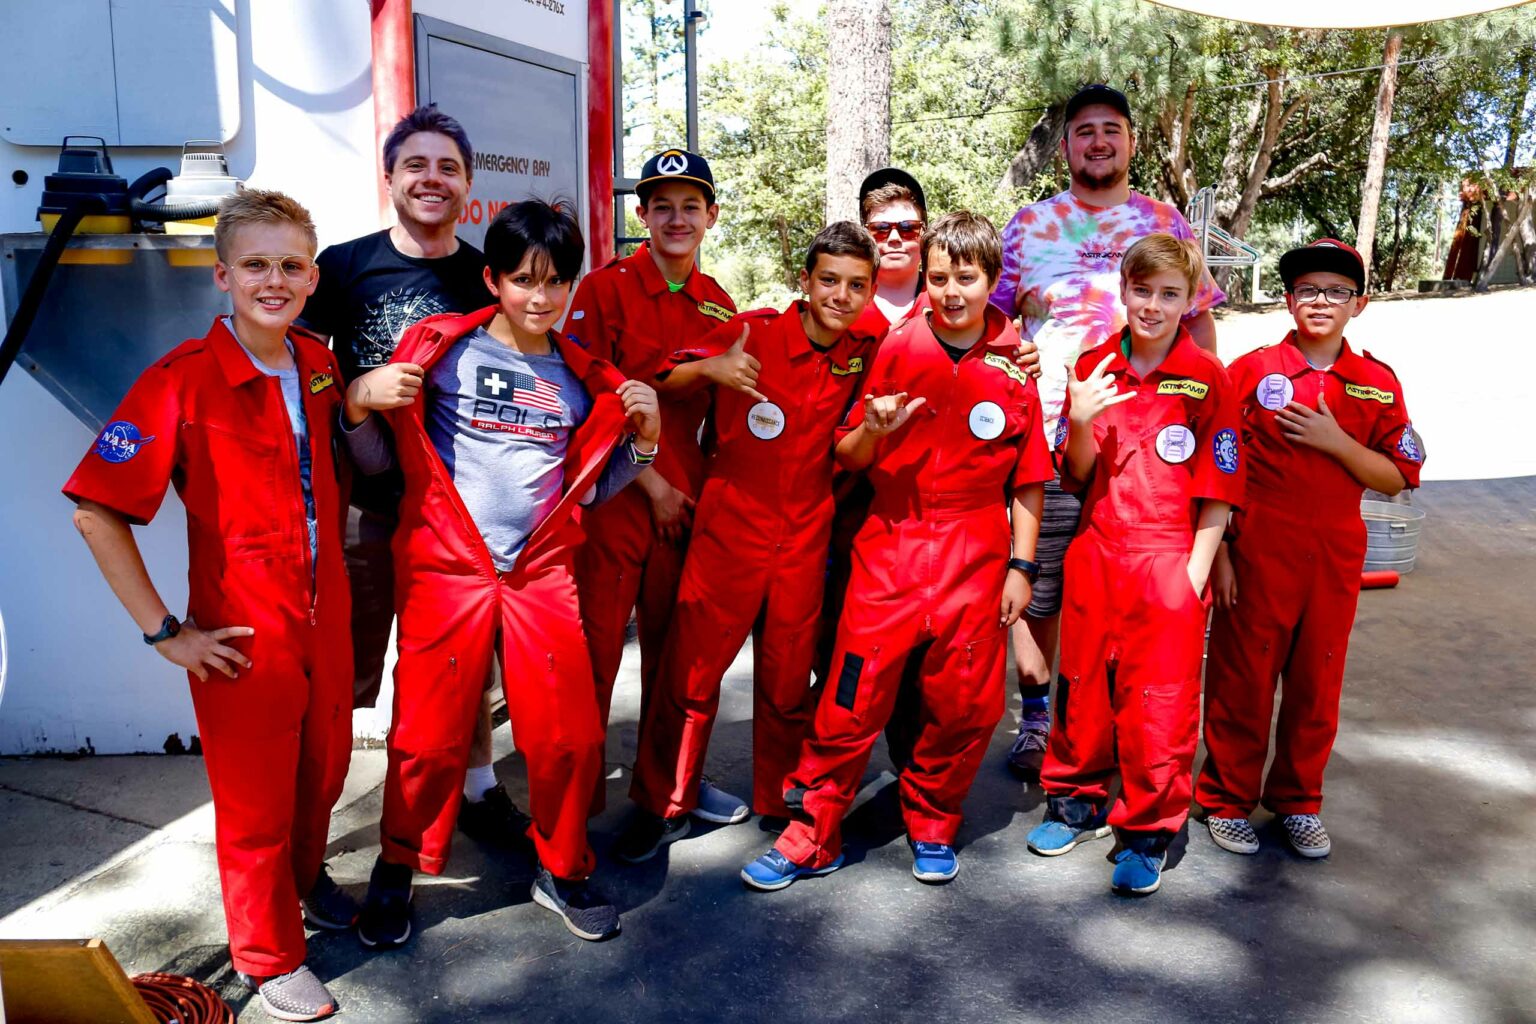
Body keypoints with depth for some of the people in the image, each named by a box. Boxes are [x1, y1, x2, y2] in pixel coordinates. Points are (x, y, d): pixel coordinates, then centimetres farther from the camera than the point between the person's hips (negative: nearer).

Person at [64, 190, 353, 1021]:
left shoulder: (319, 367, 0)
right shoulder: (183, 379, -18)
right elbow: (96, 510, -17)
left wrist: (332, 568, 11)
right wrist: (163, 631, -15)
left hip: (325, 617, 5)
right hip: (242, 636, -5)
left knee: (323, 770, 22)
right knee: (255, 805, 11)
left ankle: (306, 875, 52)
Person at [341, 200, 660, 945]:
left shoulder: (585, 379, 9)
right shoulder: (441, 348, -1)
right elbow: (376, 462, 2)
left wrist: (644, 437, 1)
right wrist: (359, 404, -17)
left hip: (541, 574, 3)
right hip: (444, 569, -2)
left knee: (569, 736, 4)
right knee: (429, 738, 3)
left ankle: (562, 870, 28)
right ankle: (396, 872, 28)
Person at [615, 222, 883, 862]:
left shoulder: (860, 355, 4)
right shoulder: (752, 332, -8)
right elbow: (660, 383, -11)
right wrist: (710, 369, -29)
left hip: (805, 540, 3)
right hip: (729, 529, -3)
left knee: (788, 682, 11)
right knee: (691, 672, 3)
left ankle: (779, 804, 30)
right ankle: (664, 808, 20)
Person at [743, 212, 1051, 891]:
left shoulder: (1013, 366, 4)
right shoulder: (896, 350, 2)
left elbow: (1027, 480, 8)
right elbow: (849, 459, 4)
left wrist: (1021, 566, 4)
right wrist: (873, 430, -16)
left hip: (976, 556, 1)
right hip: (891, 548, -1)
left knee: (963, 705, 7)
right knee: (853, 697, -2)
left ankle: (932, 827, 30)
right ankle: (811, 838, 13)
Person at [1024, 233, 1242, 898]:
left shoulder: (1209, 379, -4)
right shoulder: (1093, 368, 5)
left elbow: (1218, 490, -3)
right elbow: (1076, 477, 6)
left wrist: (1196, 571, -9)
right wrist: (1080, 424, -13)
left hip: (1168, 563, -3)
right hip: (1094, 556, 3)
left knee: (1160, 700, 2)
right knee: (1082, 683, 13)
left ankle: (1148, 831, 17)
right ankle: (1077, 800, 32)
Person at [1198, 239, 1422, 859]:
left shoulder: (1378, 384, 5)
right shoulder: (1252, 371, -3)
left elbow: (1395, 479, 2)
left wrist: (1336, 441, -13)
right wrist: (1218, 550, -8)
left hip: (1335, 558, 3)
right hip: (1256, 553, -3)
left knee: (1317, 685, 12)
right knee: (1243, 680, 5)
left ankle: (1298, 801, 30)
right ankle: (1227, 800, 21)